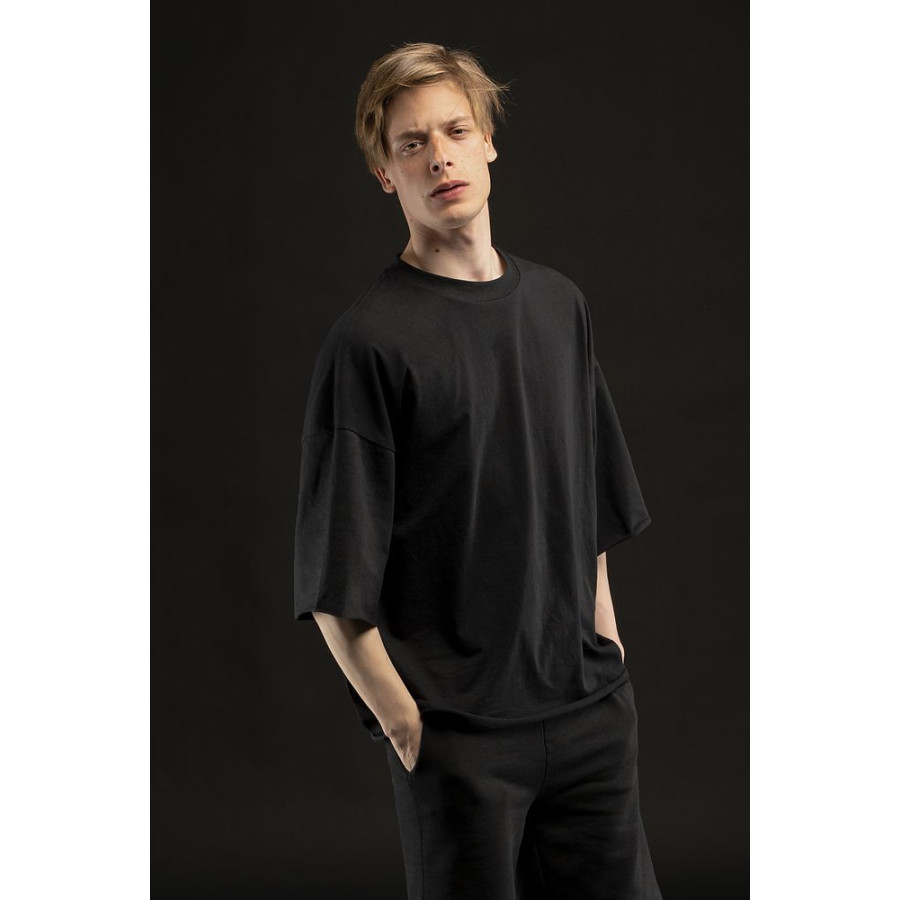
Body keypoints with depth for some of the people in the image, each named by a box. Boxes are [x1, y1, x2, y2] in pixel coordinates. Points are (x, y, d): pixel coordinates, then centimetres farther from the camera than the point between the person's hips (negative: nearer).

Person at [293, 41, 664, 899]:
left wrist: (608, 655, 12)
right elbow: (332, 582, -11)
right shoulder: (371, 338, -10)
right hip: (459, 731, -5)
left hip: (590, 709, 5)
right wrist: (402, 721, -11)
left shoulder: (557, 304, 9)